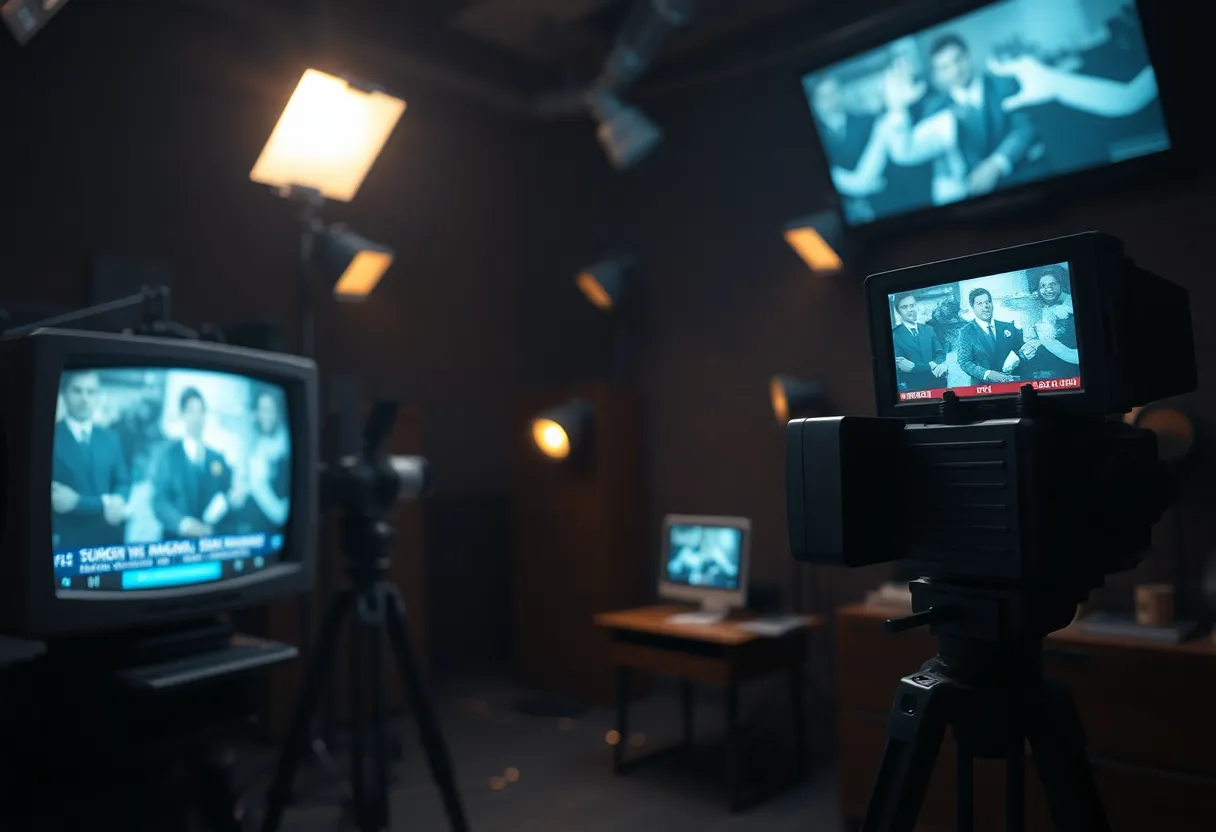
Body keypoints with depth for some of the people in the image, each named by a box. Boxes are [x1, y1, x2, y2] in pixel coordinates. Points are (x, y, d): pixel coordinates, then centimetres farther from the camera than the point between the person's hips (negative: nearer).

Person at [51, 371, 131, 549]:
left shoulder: (111, 438, 10)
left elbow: (123, 483, 8)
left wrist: (117, 501, -13)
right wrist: (103, 504, -14)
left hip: (109, 541, 4)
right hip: (66, 543, -4)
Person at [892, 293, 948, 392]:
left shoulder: (929, 330, 10)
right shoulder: (894, 335, -7)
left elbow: (940, 354, 2)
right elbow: (900, 366, -15)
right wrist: (930, 366, -21)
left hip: (936, 385, 4)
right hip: (911, 390, -4)